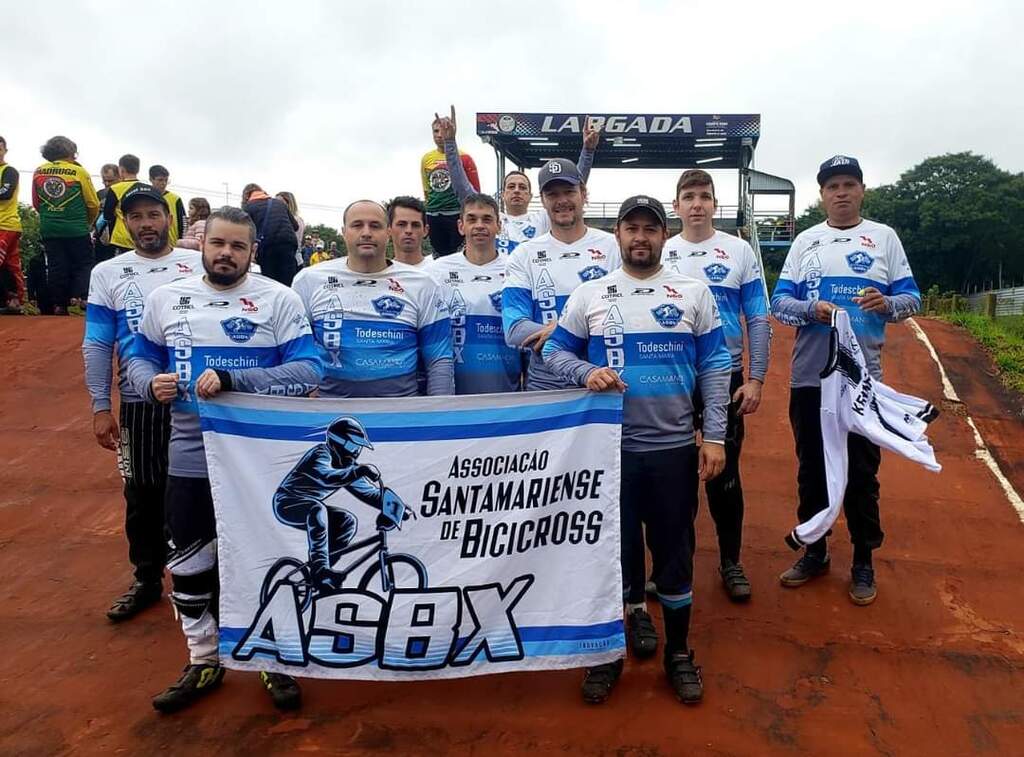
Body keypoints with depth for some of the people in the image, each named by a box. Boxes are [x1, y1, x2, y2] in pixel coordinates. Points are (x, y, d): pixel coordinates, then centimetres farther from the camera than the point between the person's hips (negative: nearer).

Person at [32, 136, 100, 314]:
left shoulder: (38, 172, 4)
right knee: (83, 265, 6)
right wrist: (88, 223, 14)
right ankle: (79, 296, -11)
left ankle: (57, 305, 11)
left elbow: (36, 203, 12)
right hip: (76, 230, -4)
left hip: (49, 230, 4)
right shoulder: (78, 171, -7)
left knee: (56, 268, 10)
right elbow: (93, 204, -4)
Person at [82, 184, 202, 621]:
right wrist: (100, 408, -1)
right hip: (138, 404, 1)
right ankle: (147, 580, 28)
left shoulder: (199, 265, 1)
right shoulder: (107, 274, 4)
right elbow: (97, 345, 4)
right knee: (142, 495, 11)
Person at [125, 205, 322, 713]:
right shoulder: (165, 298, 4)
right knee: (189, 563, 15)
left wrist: (232, 380, -26)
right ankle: (203, 661, 37)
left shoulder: (279, 300, -8)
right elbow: (139, 357, 12)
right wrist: (151, 384, -12)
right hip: (191, 456, 4)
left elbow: (307, 371, -16)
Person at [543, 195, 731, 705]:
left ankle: (679, 653, 28)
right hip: (611, 447, 0)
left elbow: (714, 367, 2)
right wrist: (585, 372, -15)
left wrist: (714, 436, -5)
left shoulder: (694, 293, 4)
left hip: (675, 448, 0)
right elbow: (554, 353, 7)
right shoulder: (588, 295, 4)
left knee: (675, 550, 9)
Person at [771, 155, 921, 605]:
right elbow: (779, 302, 2)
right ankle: (814, 551, 27)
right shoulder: (805, 241, 8)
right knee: (811, 467, 11)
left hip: (863, 377, -1)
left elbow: (911, 298, 3)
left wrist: (886, 303, -19)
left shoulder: (884, 237, 6)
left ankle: (864, 563, 20)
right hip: (810, 377, 2)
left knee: (862, 471, 5)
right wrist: (812, 309, -18)